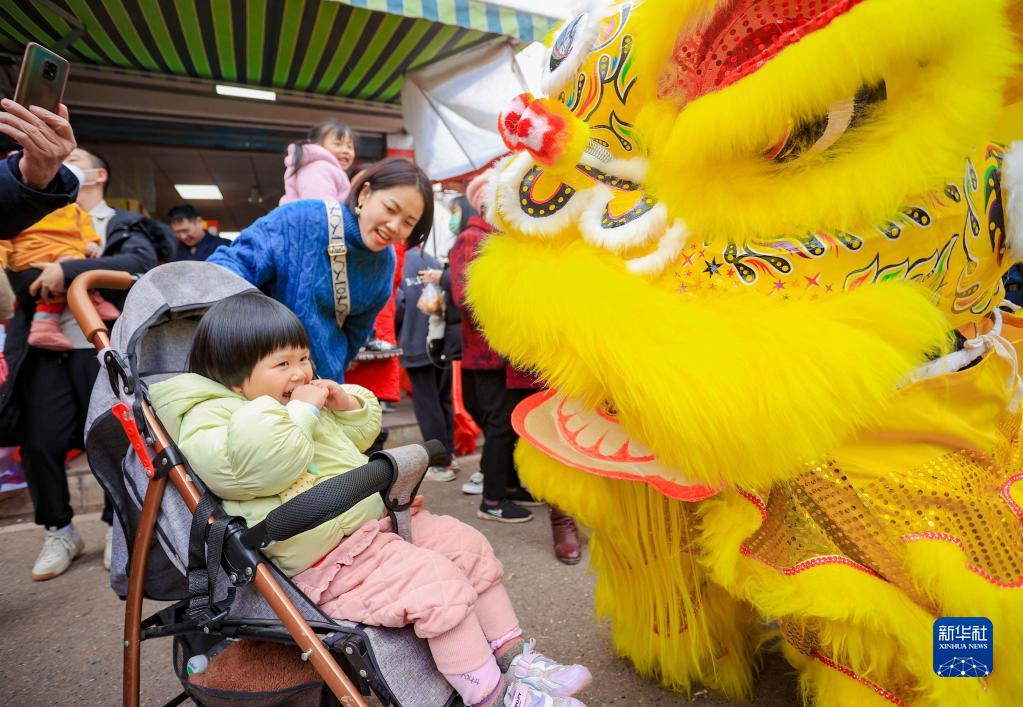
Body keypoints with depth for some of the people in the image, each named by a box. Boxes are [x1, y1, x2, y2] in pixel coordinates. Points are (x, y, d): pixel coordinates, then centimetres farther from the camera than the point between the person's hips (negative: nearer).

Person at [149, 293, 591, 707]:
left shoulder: (304, 398, 15)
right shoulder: (209, 418, -10)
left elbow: (359, 435, 28)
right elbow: (268, 461, -32)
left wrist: (347, 403, 7)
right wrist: (302, 411, -17)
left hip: (378, 518, 10)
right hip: (330, 560, -9)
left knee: (469, 547, 3)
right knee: (439, 584, -22)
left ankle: (514, 656, 14)